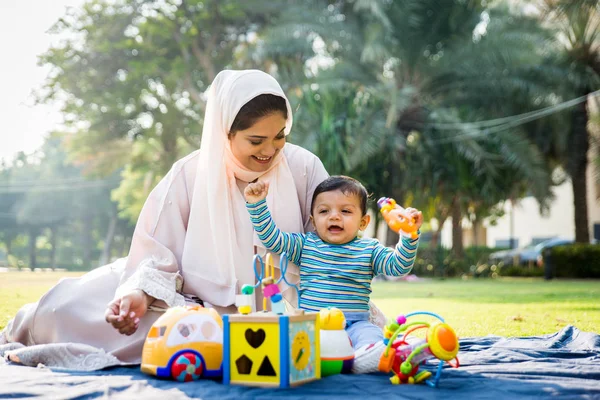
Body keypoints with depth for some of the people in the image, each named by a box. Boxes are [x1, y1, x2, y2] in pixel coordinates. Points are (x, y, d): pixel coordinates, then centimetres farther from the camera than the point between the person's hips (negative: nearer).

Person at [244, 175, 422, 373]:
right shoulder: (305, 245, 13)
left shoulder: (369, 249, 11)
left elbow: (398, 265, 2)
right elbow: (271, 238, 7)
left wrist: (409, 235, -13)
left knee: (371, 335, -31)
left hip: (355, 324, 0)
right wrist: (256, 204, -1)